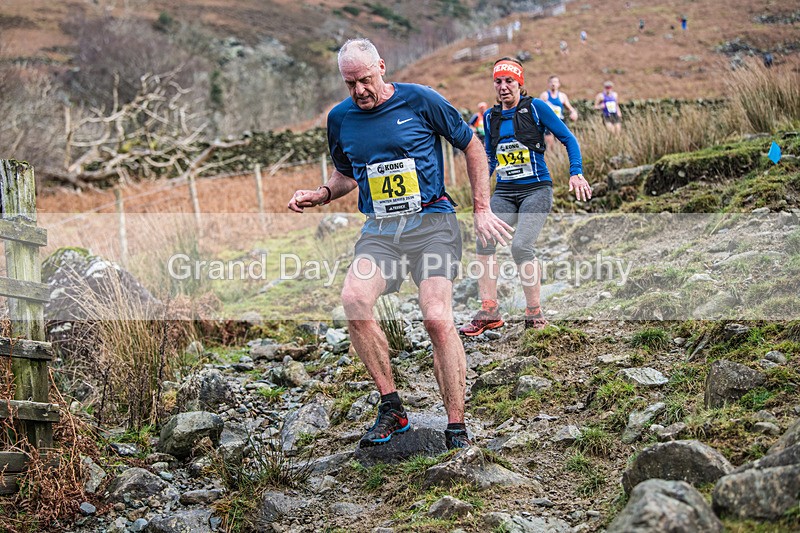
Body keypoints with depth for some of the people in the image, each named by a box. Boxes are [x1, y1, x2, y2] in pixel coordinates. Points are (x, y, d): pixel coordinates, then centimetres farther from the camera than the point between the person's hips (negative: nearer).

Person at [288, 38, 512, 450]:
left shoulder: (420, 100, -1)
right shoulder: (340, 118, 10)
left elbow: (472, 147, 9)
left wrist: (482, 209, 4)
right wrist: (321, 195, 5)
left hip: (432, 221, -3)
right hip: (379, 229, 3)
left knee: (437, 319, -20)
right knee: (353, 299, -25)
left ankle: (456, 428, -8)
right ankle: (391, 408, -12)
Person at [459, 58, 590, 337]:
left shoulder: (535, 108, -2)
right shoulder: (491, 117, 12)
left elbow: (568, 138, 1)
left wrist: (576, 173, -9)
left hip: (536, 190, -5)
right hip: (504, 193, 5)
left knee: (521, 246, -22)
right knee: (484, 239, -18)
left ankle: (535, 313, -7)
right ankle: (489, 311, -12)